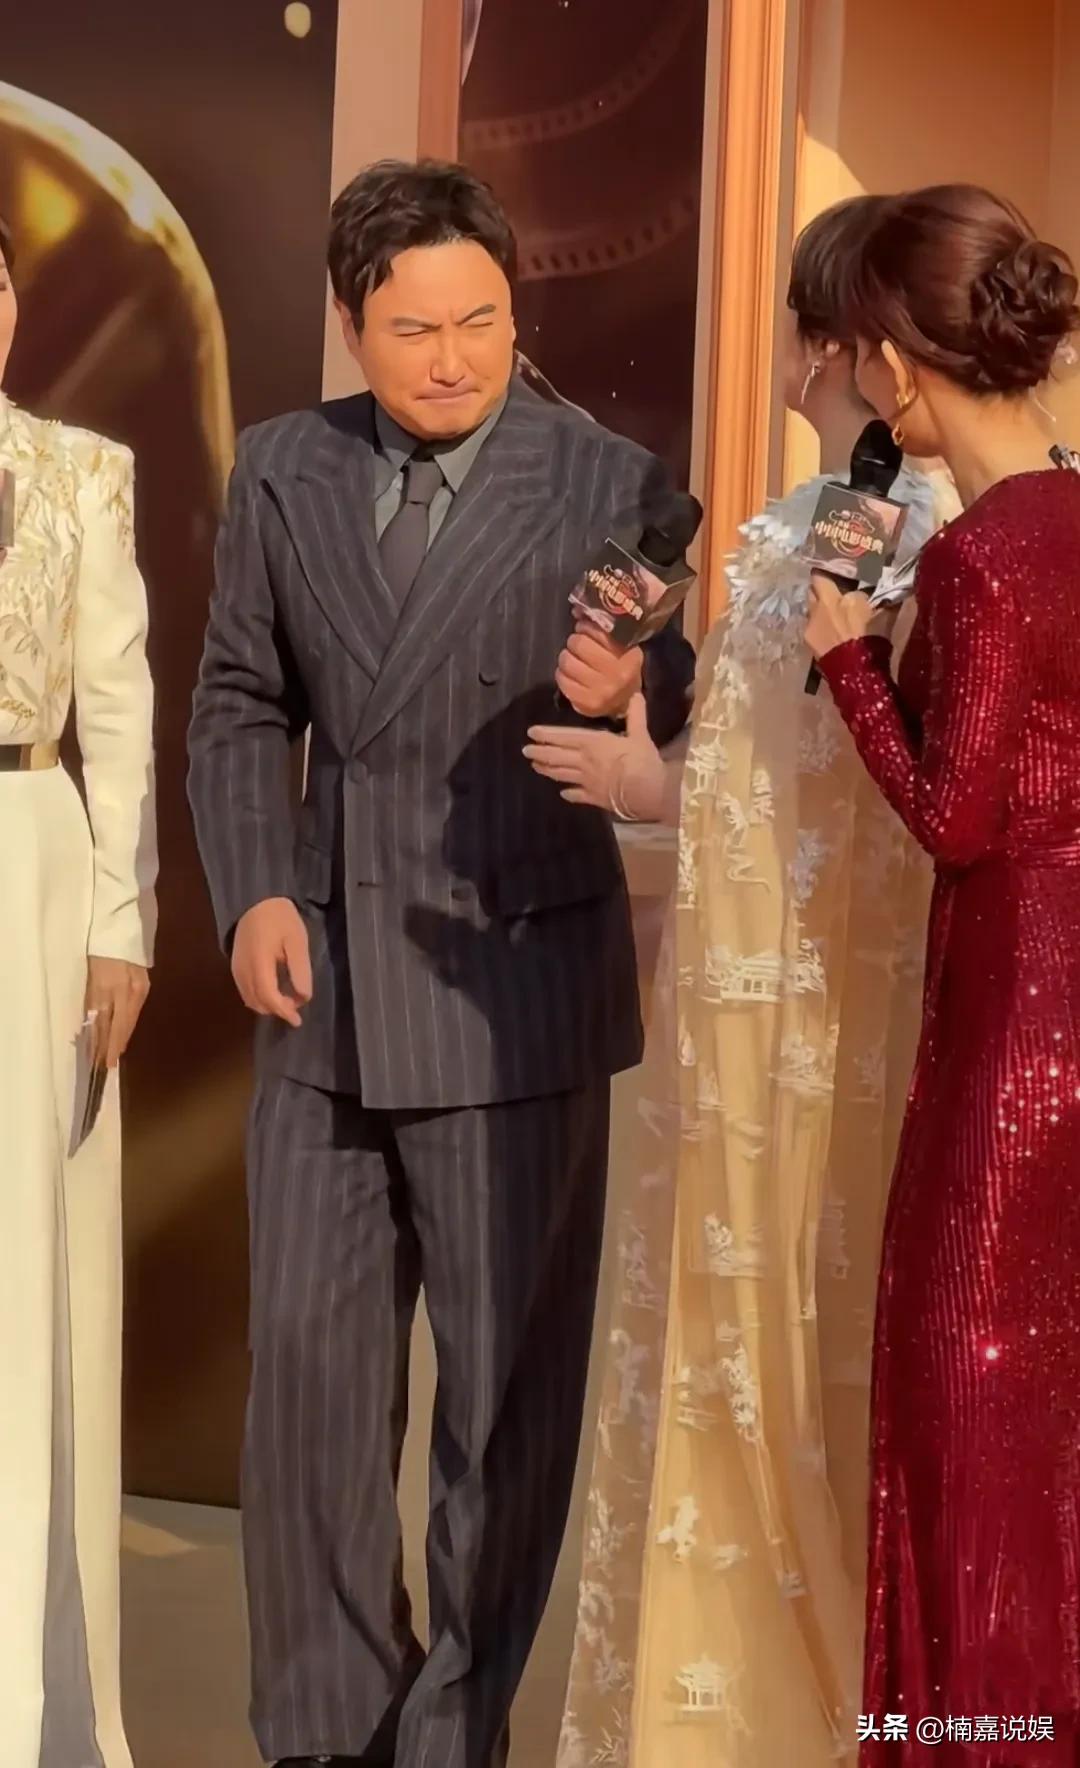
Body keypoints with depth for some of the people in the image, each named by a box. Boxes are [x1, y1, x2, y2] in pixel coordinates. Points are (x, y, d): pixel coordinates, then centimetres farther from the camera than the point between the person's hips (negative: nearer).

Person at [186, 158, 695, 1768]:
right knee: (309, 1363, 8)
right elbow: (240, 708, 11)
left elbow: (674, 726, -2)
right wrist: (253, 891, -4)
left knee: (506, 1385, 5)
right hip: (323, 993, 3)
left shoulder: (610, 485, -4)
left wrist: (624, 696, -25)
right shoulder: (282, 473, 6)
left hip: (512, 986, -3)